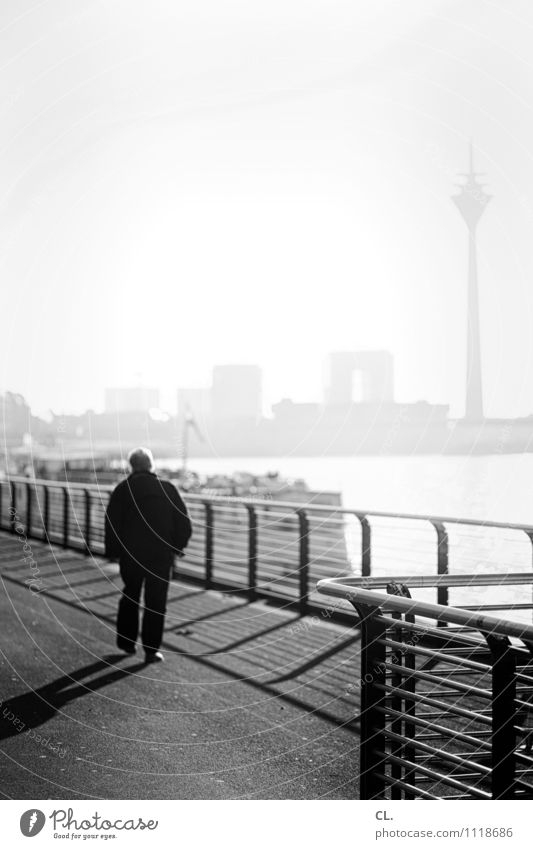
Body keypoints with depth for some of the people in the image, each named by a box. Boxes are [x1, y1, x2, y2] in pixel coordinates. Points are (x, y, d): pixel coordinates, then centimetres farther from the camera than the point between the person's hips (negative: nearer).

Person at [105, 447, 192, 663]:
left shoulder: (123, 489, -2)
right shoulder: (167, 488, 2)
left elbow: (112, 523, -4)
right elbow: (184, 523, 3)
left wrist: (112, 552, 6)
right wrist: (177, 547, 15)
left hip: (130, 554, 0)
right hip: (161, 555, 0)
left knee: (130, 597, 19)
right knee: (156, 603, 4)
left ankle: (127, 642, 24)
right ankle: (151, 649, 1)